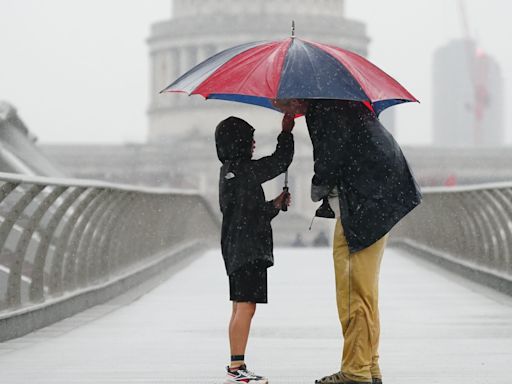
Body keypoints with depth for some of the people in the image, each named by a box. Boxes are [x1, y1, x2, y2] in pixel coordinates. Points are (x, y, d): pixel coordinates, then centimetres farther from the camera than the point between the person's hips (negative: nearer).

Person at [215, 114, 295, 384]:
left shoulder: (229, 172, 17)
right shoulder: (245, 170, -12)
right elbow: (280, 161, -8)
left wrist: (274, 205, 16)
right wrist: (286, 132, 3)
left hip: (236, 248, 10)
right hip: (248, 250, -10)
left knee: (240, 308, 12)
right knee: (245, 306, -11)